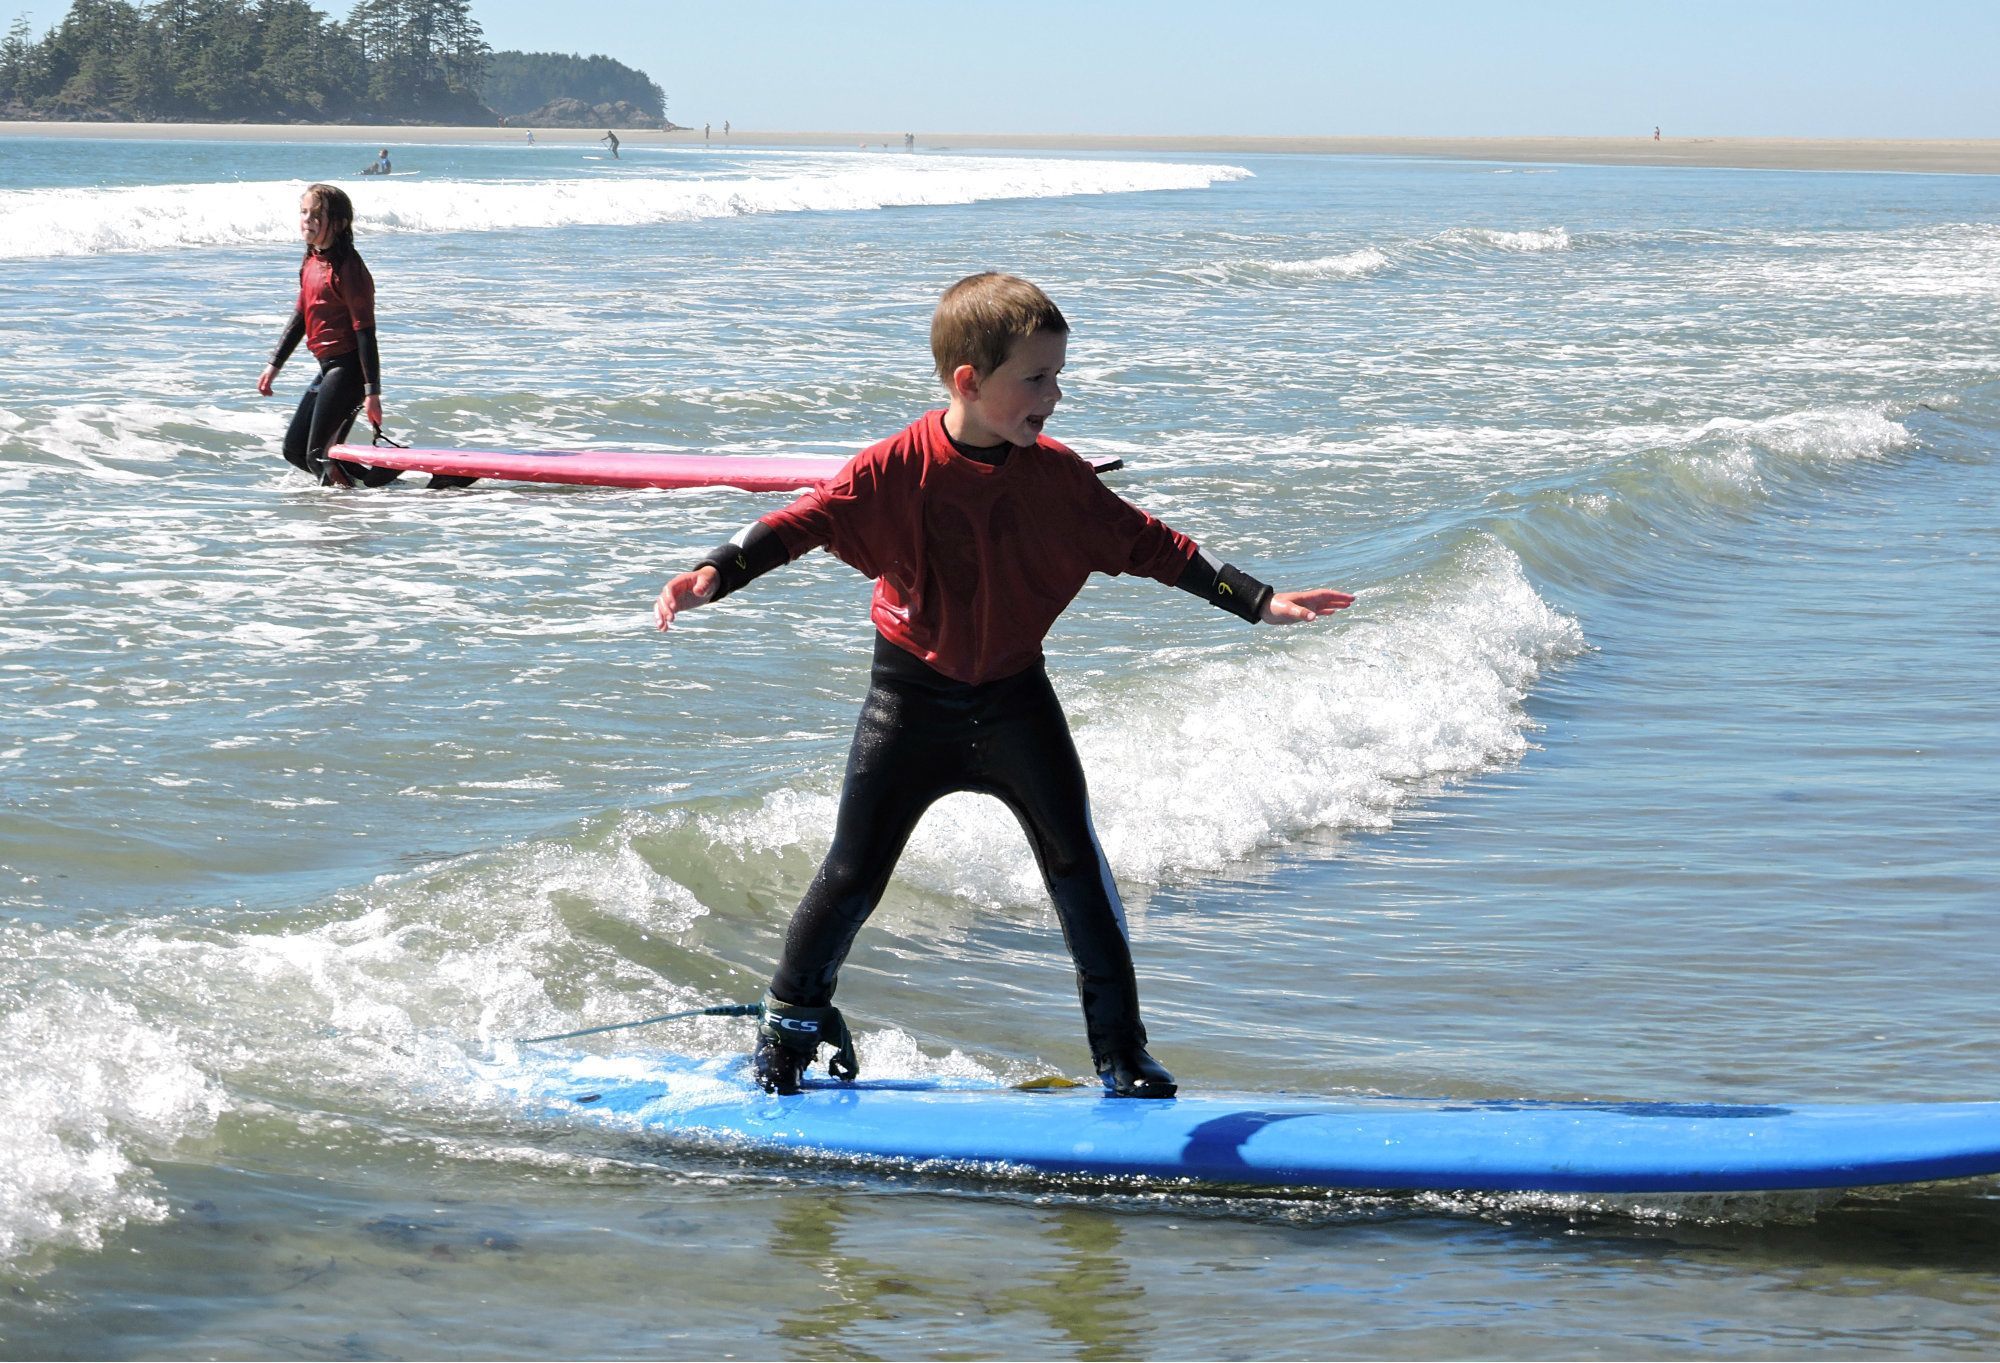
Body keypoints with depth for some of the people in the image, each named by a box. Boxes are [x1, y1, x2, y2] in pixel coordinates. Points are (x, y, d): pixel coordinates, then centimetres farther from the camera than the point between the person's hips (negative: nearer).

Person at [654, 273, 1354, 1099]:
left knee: (1076, 862, -2)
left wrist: (1260, 603, -5)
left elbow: (1147, 545, -3)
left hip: (1014, 697, 2)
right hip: (912, 696, -2)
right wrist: (714, 576, -35)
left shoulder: (1056, 476, -9)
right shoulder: (897, 470, -19)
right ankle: (790, 1026, 25)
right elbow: (806, 521, -19)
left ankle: (1122, 1052, 7)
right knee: (854, 874, 4)